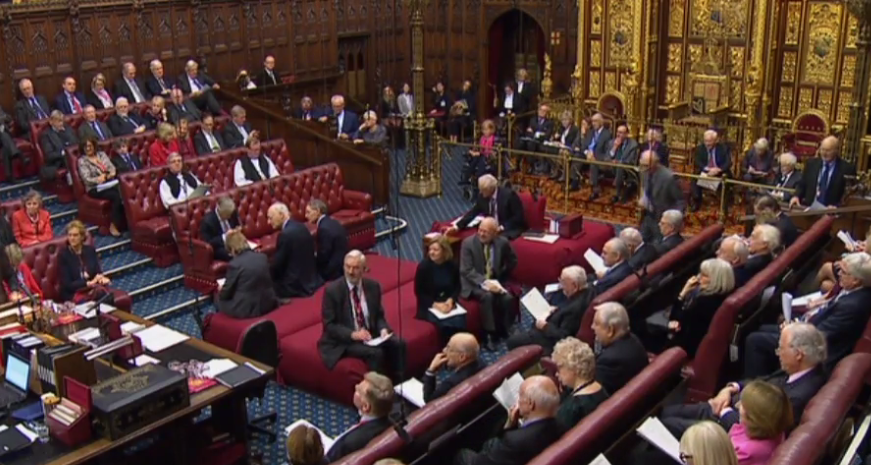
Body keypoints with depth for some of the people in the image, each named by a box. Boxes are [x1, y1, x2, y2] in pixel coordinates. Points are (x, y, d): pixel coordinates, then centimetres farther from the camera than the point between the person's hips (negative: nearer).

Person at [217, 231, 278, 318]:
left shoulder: (234, 264, -16)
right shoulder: (263, 257, 2)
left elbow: (226, 293, -7)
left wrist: (220, 290, 17)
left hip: (246, 309, -7)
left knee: (219, 298, 19)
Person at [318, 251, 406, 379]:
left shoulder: (373, 286, 3)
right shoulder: (332, 290, -11)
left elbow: (379, 316, 11)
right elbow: (329, 325, -12)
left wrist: (383, 329, -11)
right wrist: (353, 334, -25)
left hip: (370, 335, 5)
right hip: (343, 341, -5)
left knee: (398, 344, -19)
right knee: (375, 353, -29)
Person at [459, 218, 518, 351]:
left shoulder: (503, 242, -5)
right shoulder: (468, 242, -13)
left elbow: (512, 262, 12)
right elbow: (466, 271, -17)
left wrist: (499, 280, 3)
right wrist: (485, 282, -30)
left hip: (494, 281, 3)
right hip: (474, 283, -3)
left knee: (508, 298, -24)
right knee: (488, 296, -33)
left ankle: (503, 330, -3)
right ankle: (489, 334, -19)